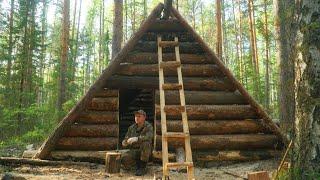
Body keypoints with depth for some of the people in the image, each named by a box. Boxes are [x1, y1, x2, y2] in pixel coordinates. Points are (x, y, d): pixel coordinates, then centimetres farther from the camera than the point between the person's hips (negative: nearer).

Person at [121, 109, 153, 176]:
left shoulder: (148, 126, -7)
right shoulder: (131, 128, 6)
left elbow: (149, 137, -29)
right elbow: (124, 141, 8)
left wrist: (137, 139, -43)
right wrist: (126, 142, -18)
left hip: (145, 151, -3)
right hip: (133, 151, 3)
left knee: (145, 143, -36)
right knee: (123, 158, -27)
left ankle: (143, 167, -19)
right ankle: (137, 162, 5)